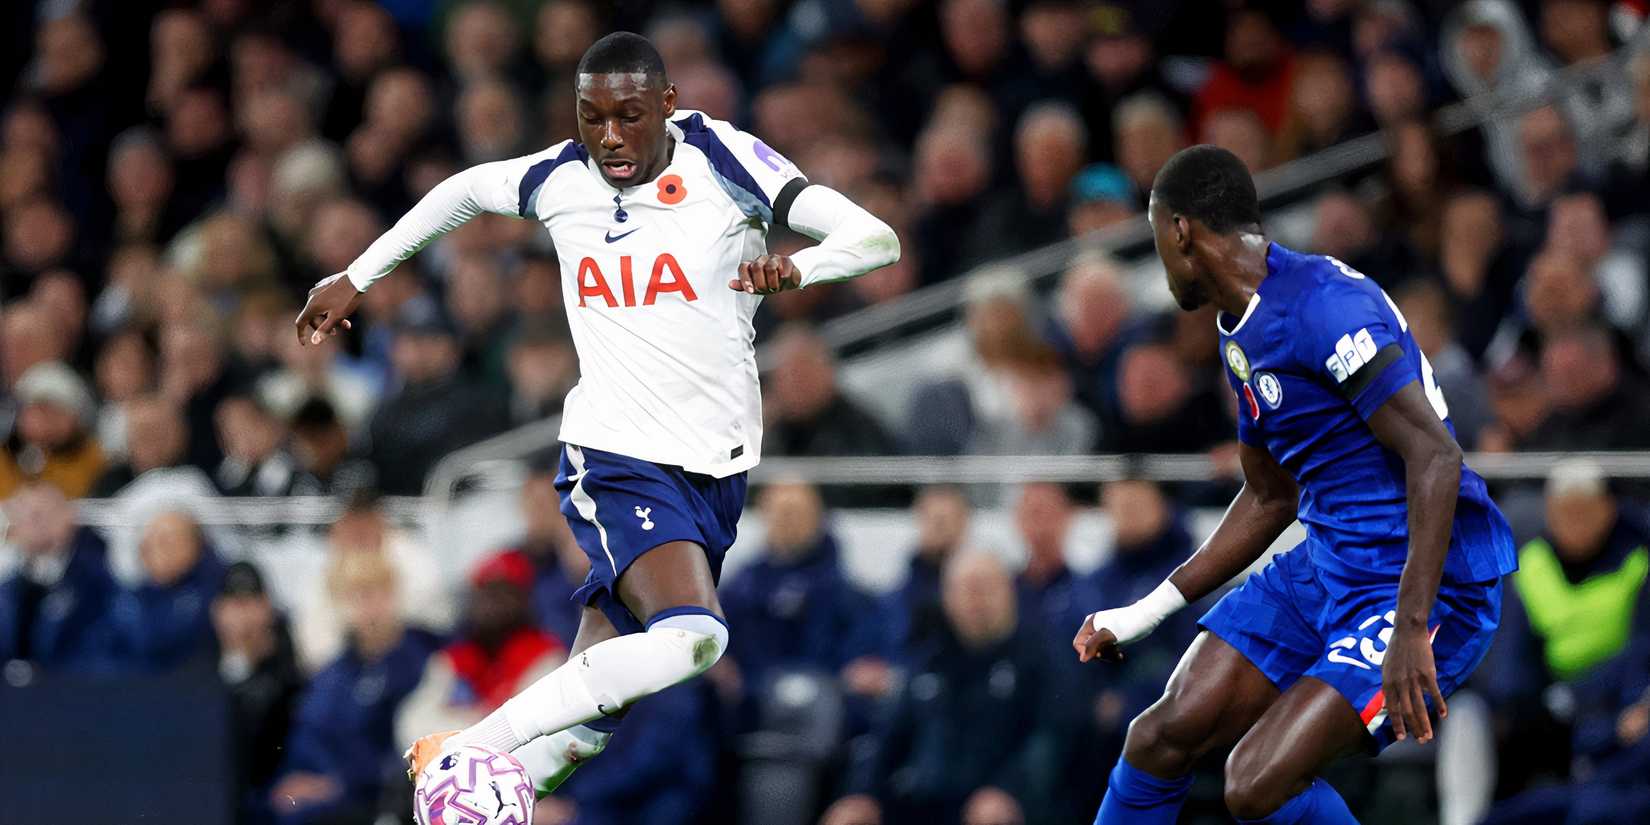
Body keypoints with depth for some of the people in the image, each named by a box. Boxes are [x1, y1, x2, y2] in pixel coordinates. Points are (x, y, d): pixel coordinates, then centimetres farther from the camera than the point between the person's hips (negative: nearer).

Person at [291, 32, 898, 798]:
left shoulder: (722, 159, -5)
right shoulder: (559, 178, -1)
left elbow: (876, 237, -11)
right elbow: (463, 190, 22)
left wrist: (795, 266, -30)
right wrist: (355, 277, 23)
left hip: (718, 467, 2)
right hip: (617, 455, -2)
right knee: (690, 639, -30)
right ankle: (466, 751, -26)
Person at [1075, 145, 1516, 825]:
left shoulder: (1323, 304, -19)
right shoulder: (1241, 333, 13)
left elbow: (1435, 458, -26)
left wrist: (1410, 632, -31)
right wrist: (1147, 612, 23)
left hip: (1426, 586, -9)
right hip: (1326, 567, 9)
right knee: (1163, 737, 3)